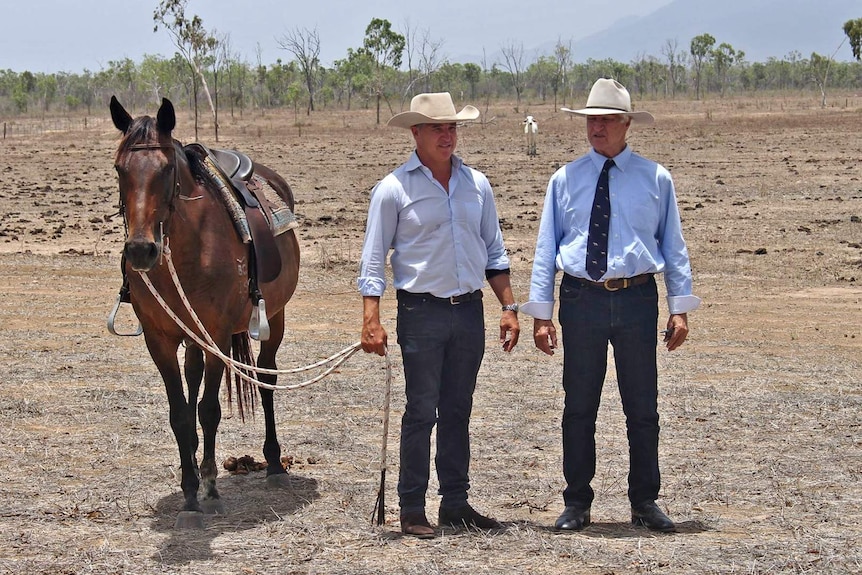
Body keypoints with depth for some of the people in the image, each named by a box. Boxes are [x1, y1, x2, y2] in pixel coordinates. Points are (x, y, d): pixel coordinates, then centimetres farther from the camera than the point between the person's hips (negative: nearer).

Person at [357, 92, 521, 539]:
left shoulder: (477, 185, 9)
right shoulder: (394, 189, -5)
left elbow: (494, 252, 16)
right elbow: (373, 259, -4)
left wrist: (508, 308, 9)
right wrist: (371, 321, -12)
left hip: (469, 310, 4)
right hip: (421, 312, -4)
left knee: (458, 411, 10)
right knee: (421, 412, -3)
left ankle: (455, 502, 18)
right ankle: (412, 509, 4)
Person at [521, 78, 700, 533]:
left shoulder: (655, 178, 5)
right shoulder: (565, 179, 6)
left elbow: (673, 245, 8)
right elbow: (546, 248, 7)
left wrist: (680, 308, 2)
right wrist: (540, 314, 1)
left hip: (637, 299, 0)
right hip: (581, 299, 0)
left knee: (643, 407, 6)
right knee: (579, 408, 6)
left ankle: (645, 501, 18)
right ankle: (577, 503, 16)